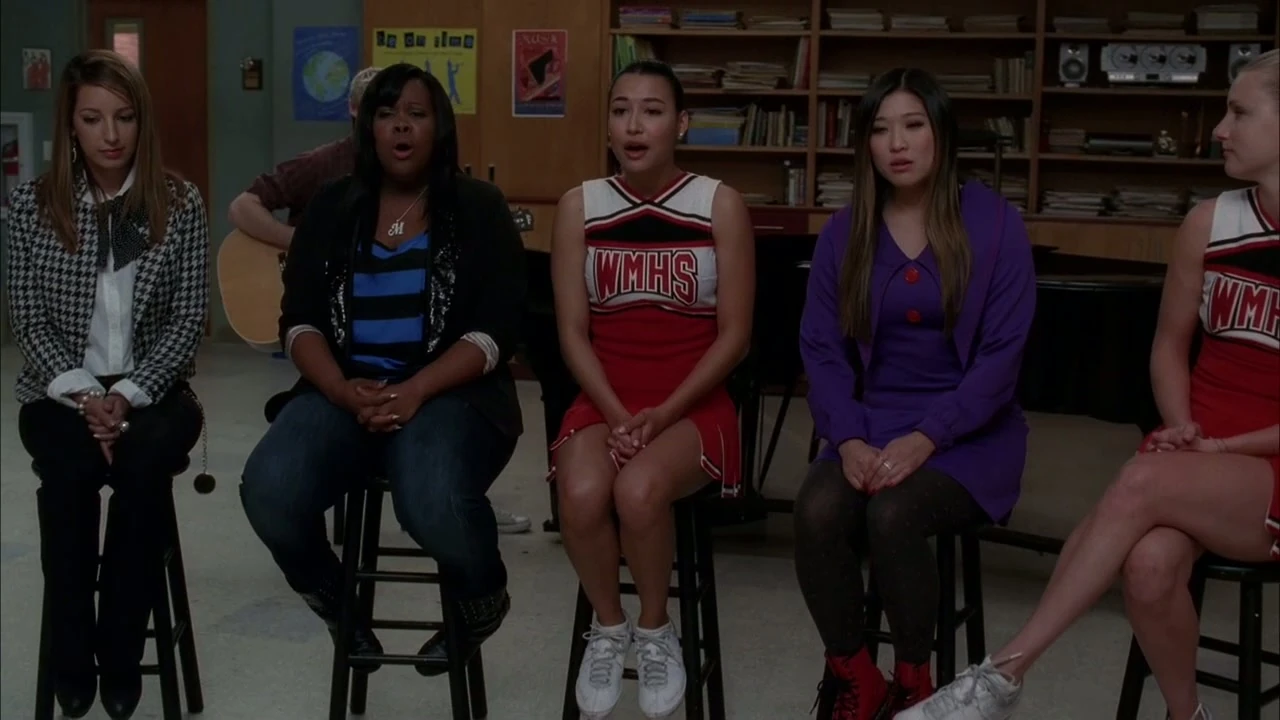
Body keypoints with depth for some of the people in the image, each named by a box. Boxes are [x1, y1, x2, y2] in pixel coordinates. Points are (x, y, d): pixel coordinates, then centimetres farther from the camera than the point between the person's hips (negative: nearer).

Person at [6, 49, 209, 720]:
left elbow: (188, 319, -4)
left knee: (143, 464, -33)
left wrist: (128, 395, -16)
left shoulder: (181, 203, -1)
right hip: (61, 390, 0)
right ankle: (71, 657, -14)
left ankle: (120, 652, -17)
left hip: (151, 387, 0)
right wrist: (82, 394, -16)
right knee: (72, 469, -32)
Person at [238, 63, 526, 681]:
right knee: (270, 490, -28)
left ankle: (482, 601, 2)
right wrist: (342, 389, -15)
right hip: (345, 391, 3)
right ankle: (338, 608, 6)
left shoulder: (479, 209, 4)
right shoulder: (331, 210, 13)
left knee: (434, 504, -36)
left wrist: (416, 391, -20)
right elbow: (300, 322, 6)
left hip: (449, 392, -3)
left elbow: (494, 330, -5)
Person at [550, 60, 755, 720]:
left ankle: (656, 633, -2)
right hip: (604, 400, 2)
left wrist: (662, 414, -15)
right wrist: (618, 415, -14)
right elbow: (573, 332, 1)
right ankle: (607, 628, 0)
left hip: (694, 404, -2)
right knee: (582, 493, -31)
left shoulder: (720, 205, -3)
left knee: (638, 490, -33)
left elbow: (734, 335, -4)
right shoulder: (579, 207, 3)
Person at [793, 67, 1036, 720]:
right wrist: (849, 439, -15)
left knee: (892, 514, -32)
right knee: (817, 510, -28)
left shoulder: (995, 224, -3)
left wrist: (926, 438, -19)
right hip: (872, 424, 3)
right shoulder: (843, 234, 7)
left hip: (970, 431, -3)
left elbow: (1002, 354, -8)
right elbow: (821, 349, 3)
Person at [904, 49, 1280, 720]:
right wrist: (1182, 428, -4)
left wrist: (1225, 447, -14)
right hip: (1197, 462, 3)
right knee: (1150, 564, -29)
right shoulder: (1208, 224, 3)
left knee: (1145, 480, -34)